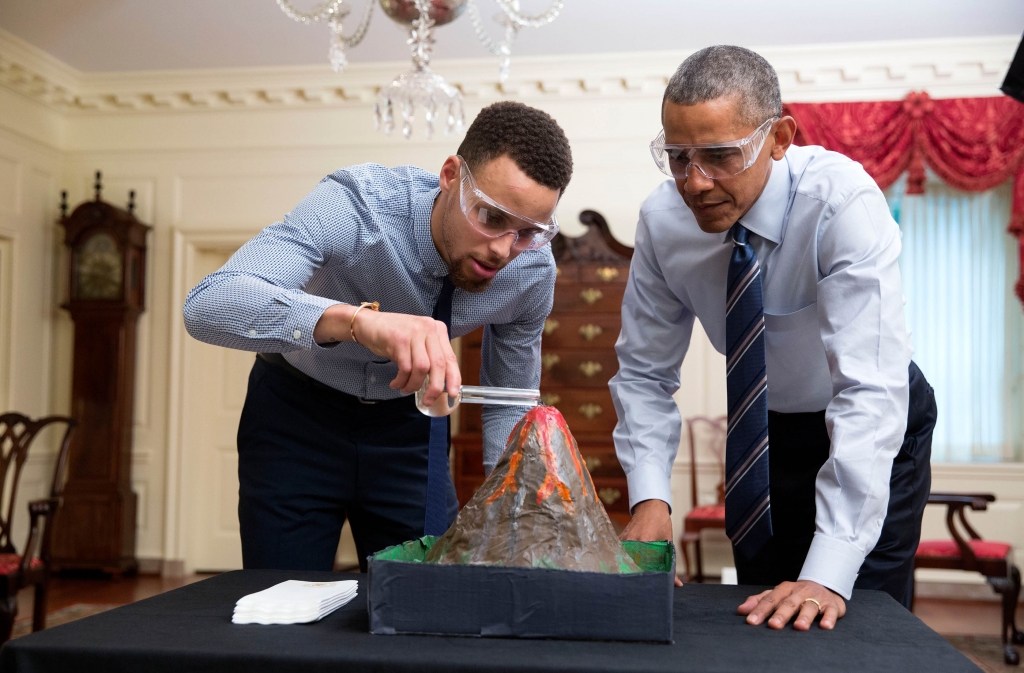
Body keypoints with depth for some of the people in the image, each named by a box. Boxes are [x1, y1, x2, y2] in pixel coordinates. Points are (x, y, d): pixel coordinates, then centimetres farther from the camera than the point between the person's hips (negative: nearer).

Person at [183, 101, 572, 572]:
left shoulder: (533, 271, -18)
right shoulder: (357, 204, -31)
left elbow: (509, 404, -2)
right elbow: (205, 305, -44)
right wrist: (358, 320, -58)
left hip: (409, 426, 3)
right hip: (296, 412, -2)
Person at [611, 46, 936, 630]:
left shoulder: (843, 203, -31)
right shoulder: (664, 220, -18)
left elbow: (870, 390, -38)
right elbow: (644, 372, -10)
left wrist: (829, 573, -44)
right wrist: (650, 499, -26)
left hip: (874, 435, -3)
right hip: (764, 433, 3)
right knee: (762, 622, 7)